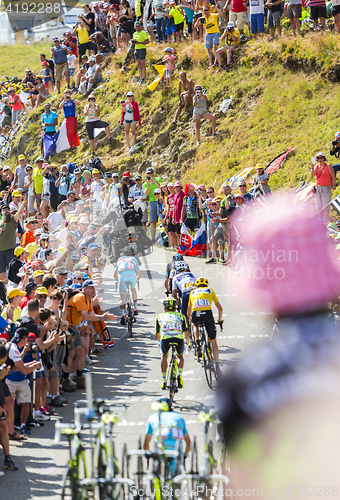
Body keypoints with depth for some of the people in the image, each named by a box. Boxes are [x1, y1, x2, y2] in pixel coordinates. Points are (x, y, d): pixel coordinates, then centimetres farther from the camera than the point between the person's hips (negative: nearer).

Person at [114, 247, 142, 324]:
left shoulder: (120, 259, 34)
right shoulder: (133, 259, 31)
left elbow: (115, 275, 40)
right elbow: (139, 274, 33)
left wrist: (118, 280, 58)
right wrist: (136, 280, 52)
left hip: (122, 277, 0)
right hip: (132, 276, 0)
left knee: (123, 297, 13)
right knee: (133, 288, 33)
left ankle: (123, 315, -2)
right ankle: (135, 307, 25)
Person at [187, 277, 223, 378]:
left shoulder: (193, 292, 30)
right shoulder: (210, 290, 27)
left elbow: (188, 312, 38)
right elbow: (220, 308, 30)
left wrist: (190, 320, 57)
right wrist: (219, 319, 47)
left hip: (195, 315, 1)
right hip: (207, 314, -1)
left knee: (195, 325, 40)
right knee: (213, 342, 15)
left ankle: (197, 344, 14)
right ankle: (217, 368, 9)